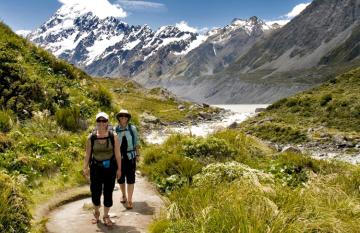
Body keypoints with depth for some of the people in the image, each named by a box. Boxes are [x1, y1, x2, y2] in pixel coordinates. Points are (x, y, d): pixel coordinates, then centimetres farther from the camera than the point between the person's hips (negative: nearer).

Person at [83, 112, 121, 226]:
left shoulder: (113, 137, -6)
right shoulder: (91, 137, -4)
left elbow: (117, 154, -2)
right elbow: (87, 154, 2)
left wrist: (119, 169, -2)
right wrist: (85, 167, -7)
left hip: (110, 168, 0)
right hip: (96, 168, 0)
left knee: (108, 192, 7)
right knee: (95, 192, 5)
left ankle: (106, 216, 25)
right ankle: (96, 213, 33)